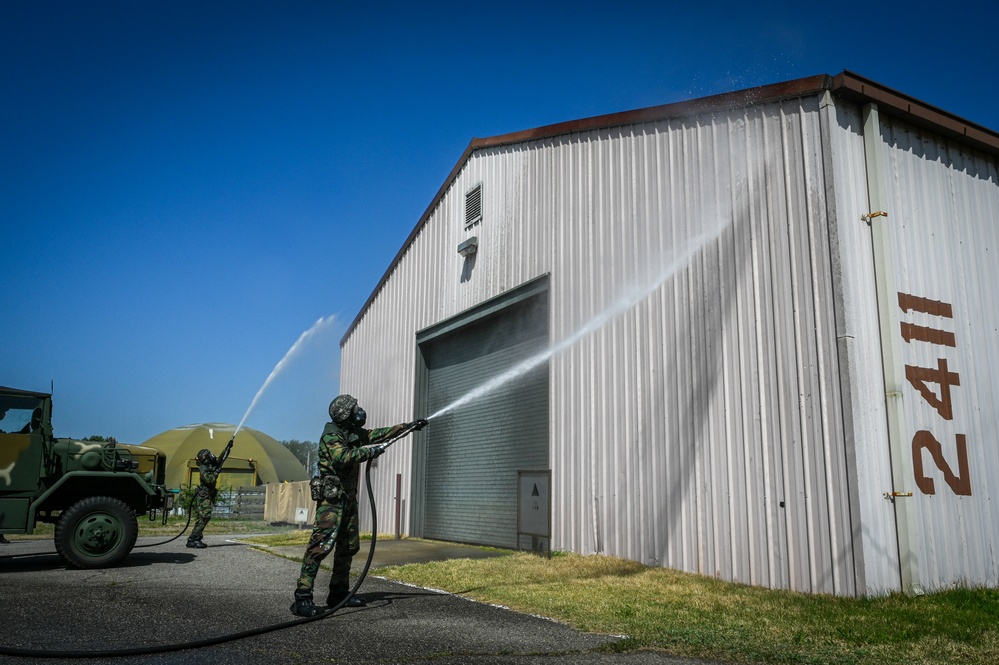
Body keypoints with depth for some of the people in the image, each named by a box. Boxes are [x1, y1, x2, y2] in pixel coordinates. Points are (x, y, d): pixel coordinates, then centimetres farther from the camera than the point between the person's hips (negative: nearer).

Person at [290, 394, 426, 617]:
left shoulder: (355, 434, 13)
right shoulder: (331, 436, -13)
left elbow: (380, 433, 20)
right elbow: (341, 457, -29)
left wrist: (409, 426, 19)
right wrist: (369, 452, -24)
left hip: (348, 498, 9)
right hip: (331, 498, -9)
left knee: (348, 547, 11)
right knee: (321, 545, -16)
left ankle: (339, 593, 20)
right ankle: (302, 597, -17)